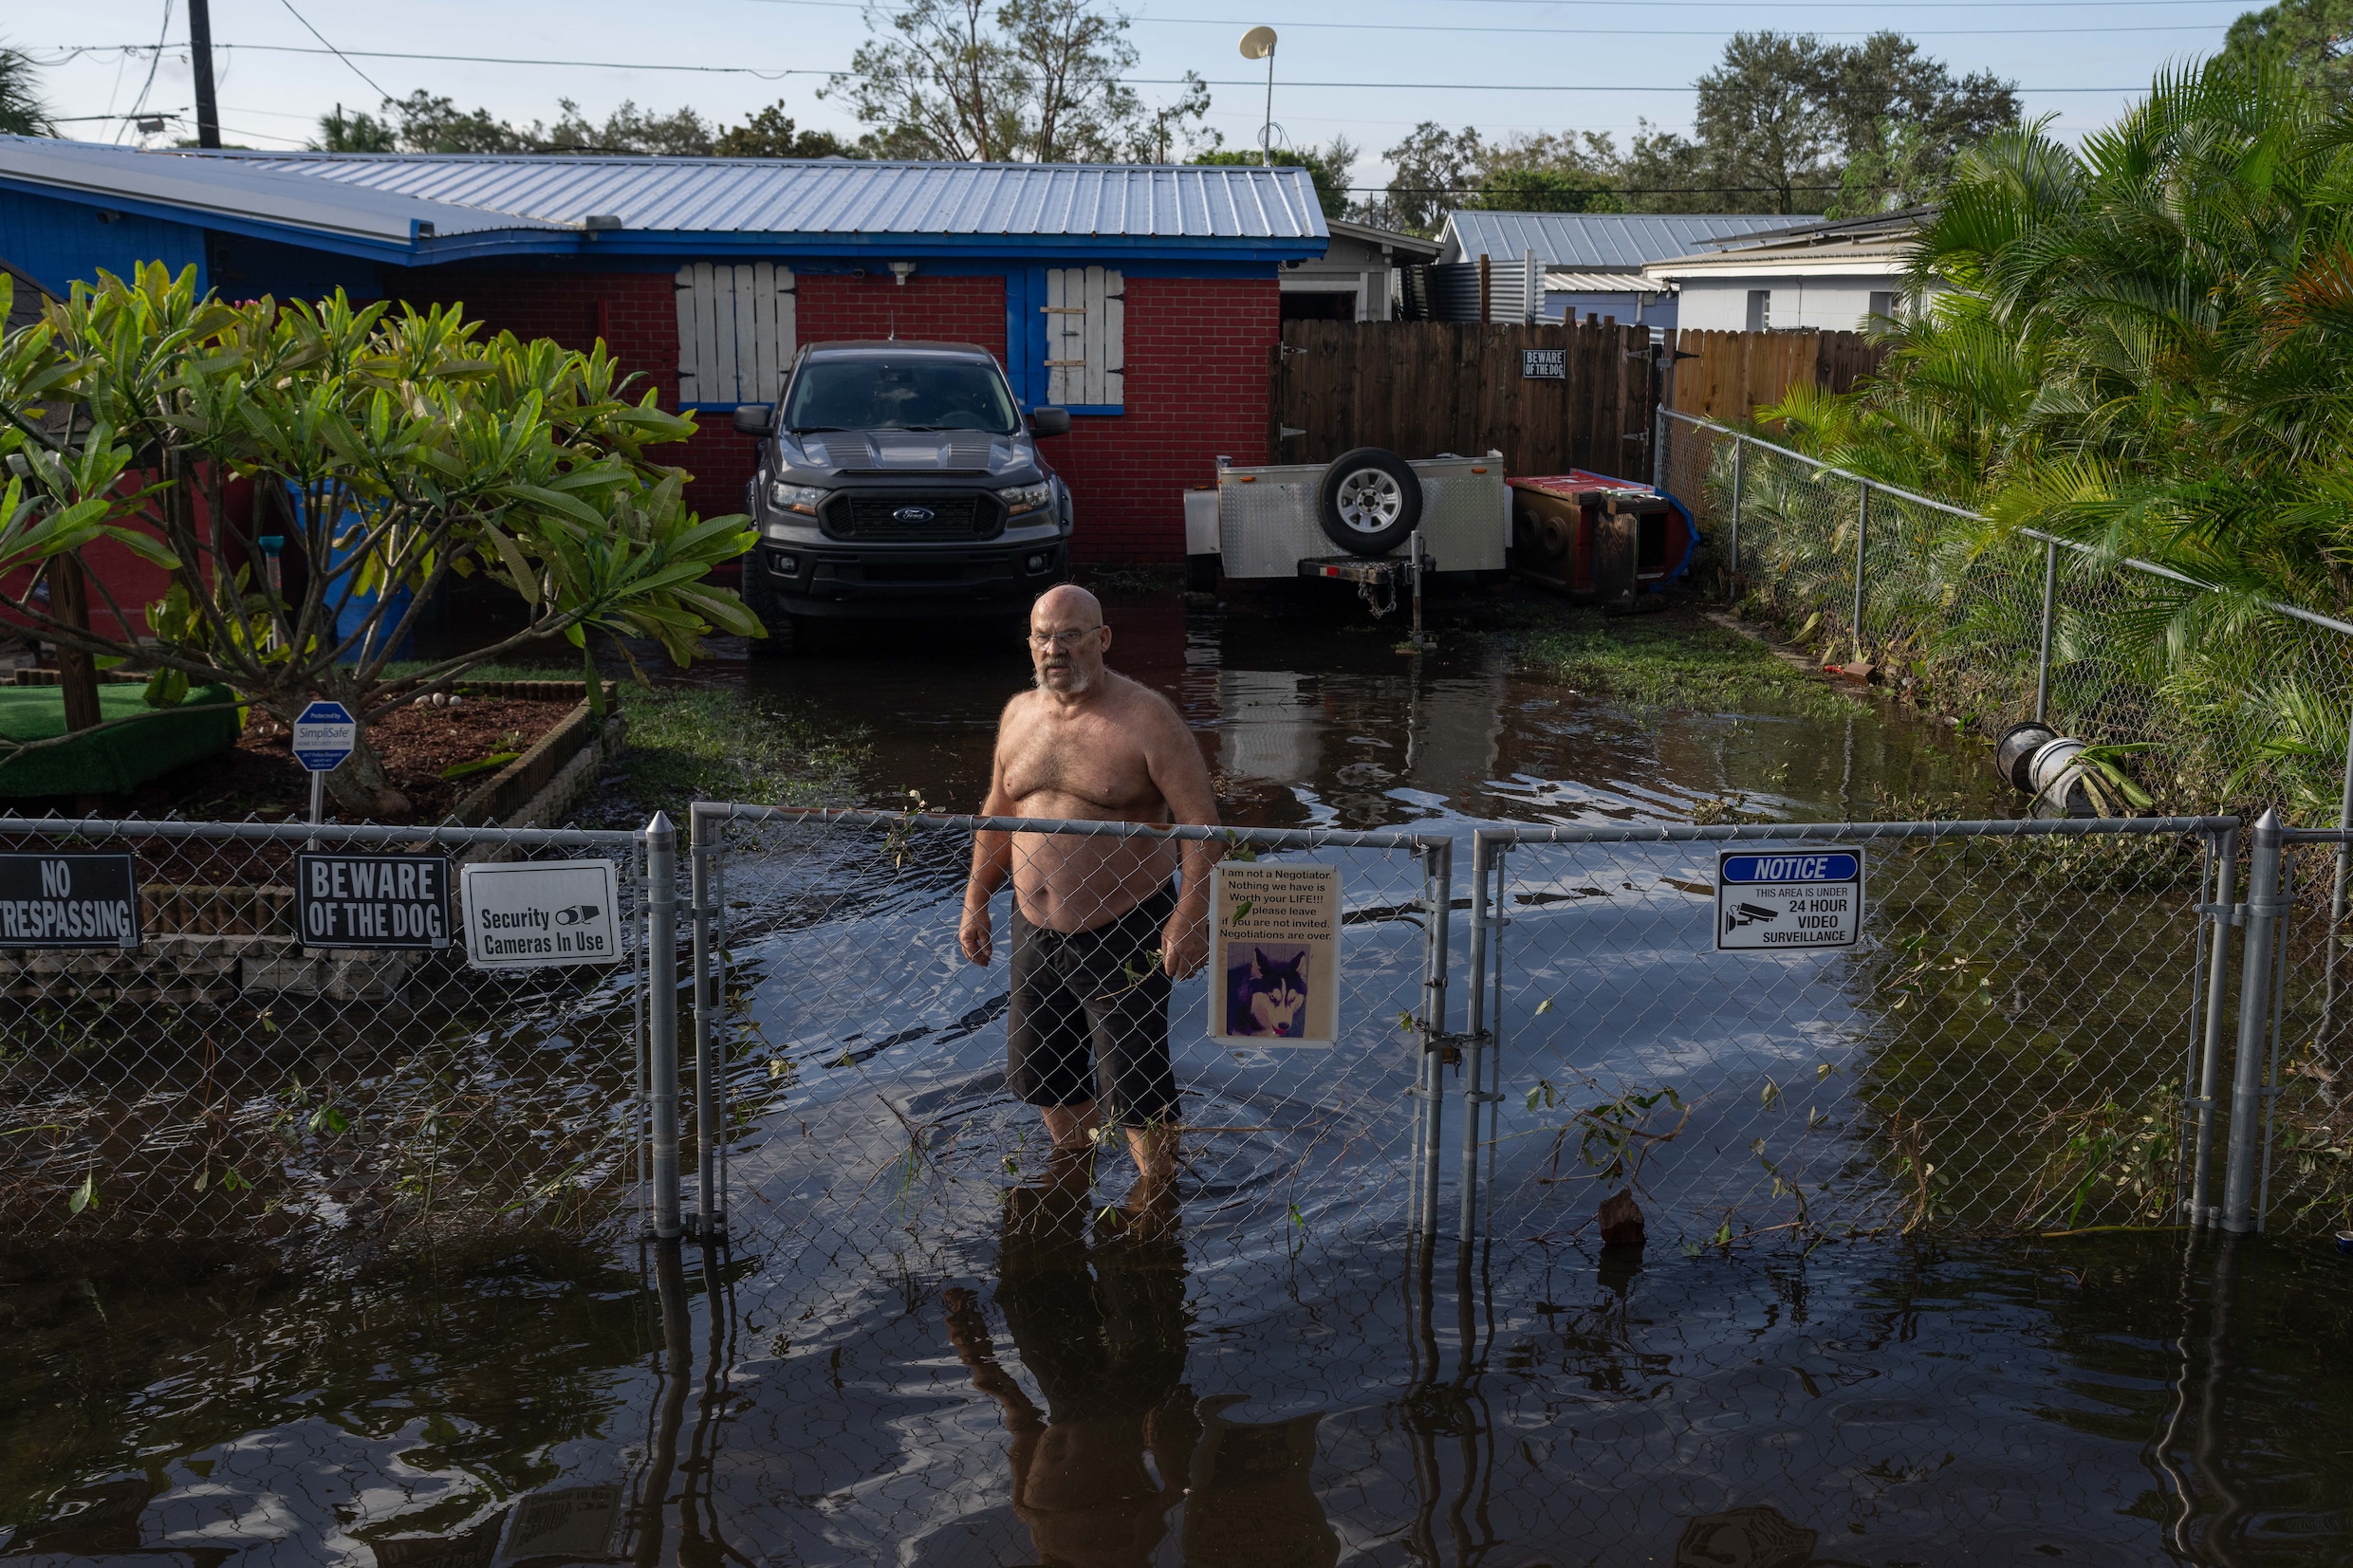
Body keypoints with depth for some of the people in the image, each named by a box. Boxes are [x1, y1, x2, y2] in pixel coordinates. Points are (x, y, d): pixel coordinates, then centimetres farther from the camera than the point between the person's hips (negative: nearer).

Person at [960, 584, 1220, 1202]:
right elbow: (998, 813, 17)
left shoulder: (1146, 719, -13)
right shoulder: (1018, 714, 5)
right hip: (1035, 929, 6)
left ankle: (1155, 1185, 24)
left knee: (1131, 1080, 1)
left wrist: (1189, 918, -21)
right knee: (1038, 1068, 18)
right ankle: (1070, 1164, 42)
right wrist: (975, 902, 15)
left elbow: (1201, 821, -14)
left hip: (1124, 931, -6)